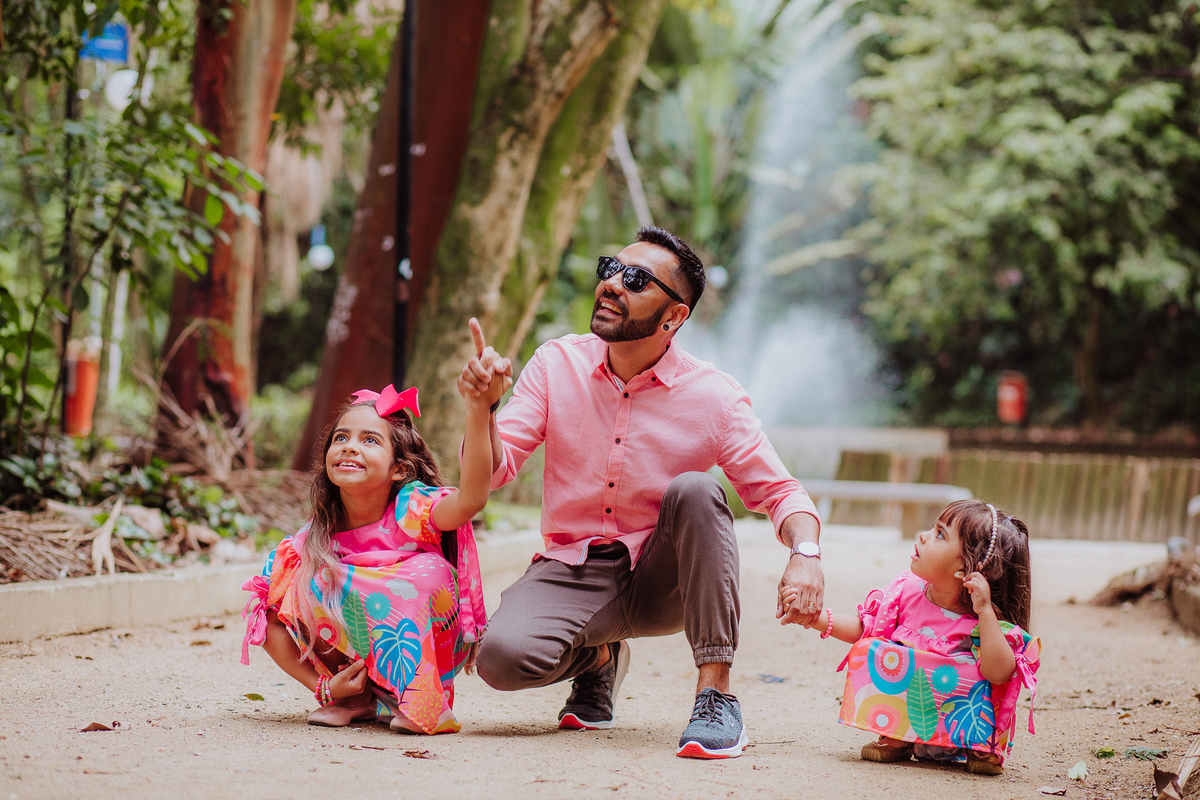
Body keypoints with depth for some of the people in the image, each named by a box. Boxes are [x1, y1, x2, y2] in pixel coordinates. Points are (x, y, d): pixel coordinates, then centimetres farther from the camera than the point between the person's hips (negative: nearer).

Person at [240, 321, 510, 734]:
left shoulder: (410, 508, -20)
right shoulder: (316, 538, -10)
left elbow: (470, 499, -45)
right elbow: (271, 621, -6)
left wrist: (479, 407, -60)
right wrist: (324, 686, -18)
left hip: (430, 648, -3)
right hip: (354, 664, 3)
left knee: (428, 571, -29)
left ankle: (423, 698, -17)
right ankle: (359, 699, -3)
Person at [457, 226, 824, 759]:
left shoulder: (714, 398, -8)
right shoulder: (557, 365, -3)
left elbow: (778, 492, -5)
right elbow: (493, 470, -6)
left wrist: (805, 554, -26)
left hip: (662, 580, -1)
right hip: (572, 572, 1)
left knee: (694, 491, -31)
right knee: (502, 655, -29)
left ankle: (715, 695, -25)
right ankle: (598, 658, 10)